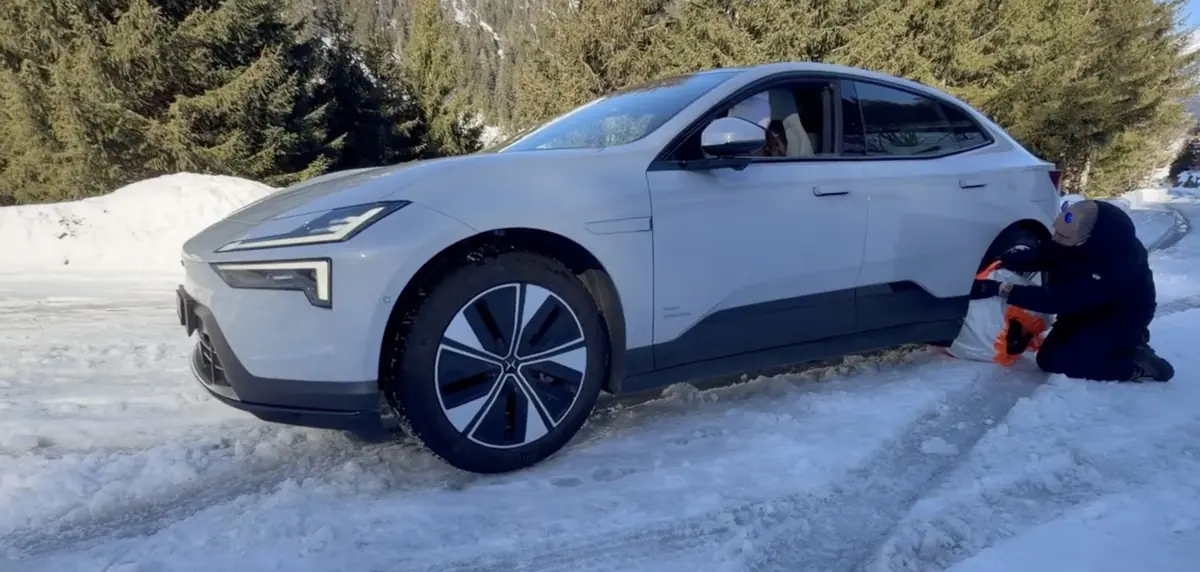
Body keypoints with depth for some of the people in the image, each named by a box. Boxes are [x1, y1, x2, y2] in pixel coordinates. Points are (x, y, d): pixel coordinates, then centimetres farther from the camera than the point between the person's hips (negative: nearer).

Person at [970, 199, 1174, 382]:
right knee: (1048, 357, 7)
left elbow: (1059, 300, -38)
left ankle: (1137, 365, -3)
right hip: (1089, 308, 8)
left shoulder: (1114, 261, -40)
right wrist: (1000, 261, -26)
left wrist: (1002, 289, -42)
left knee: (1059, 361, -20)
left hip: (1120, 316, -8)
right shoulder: (1077, 230, -19)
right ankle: (1121, 343, 19)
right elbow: (1041, 256, -7)